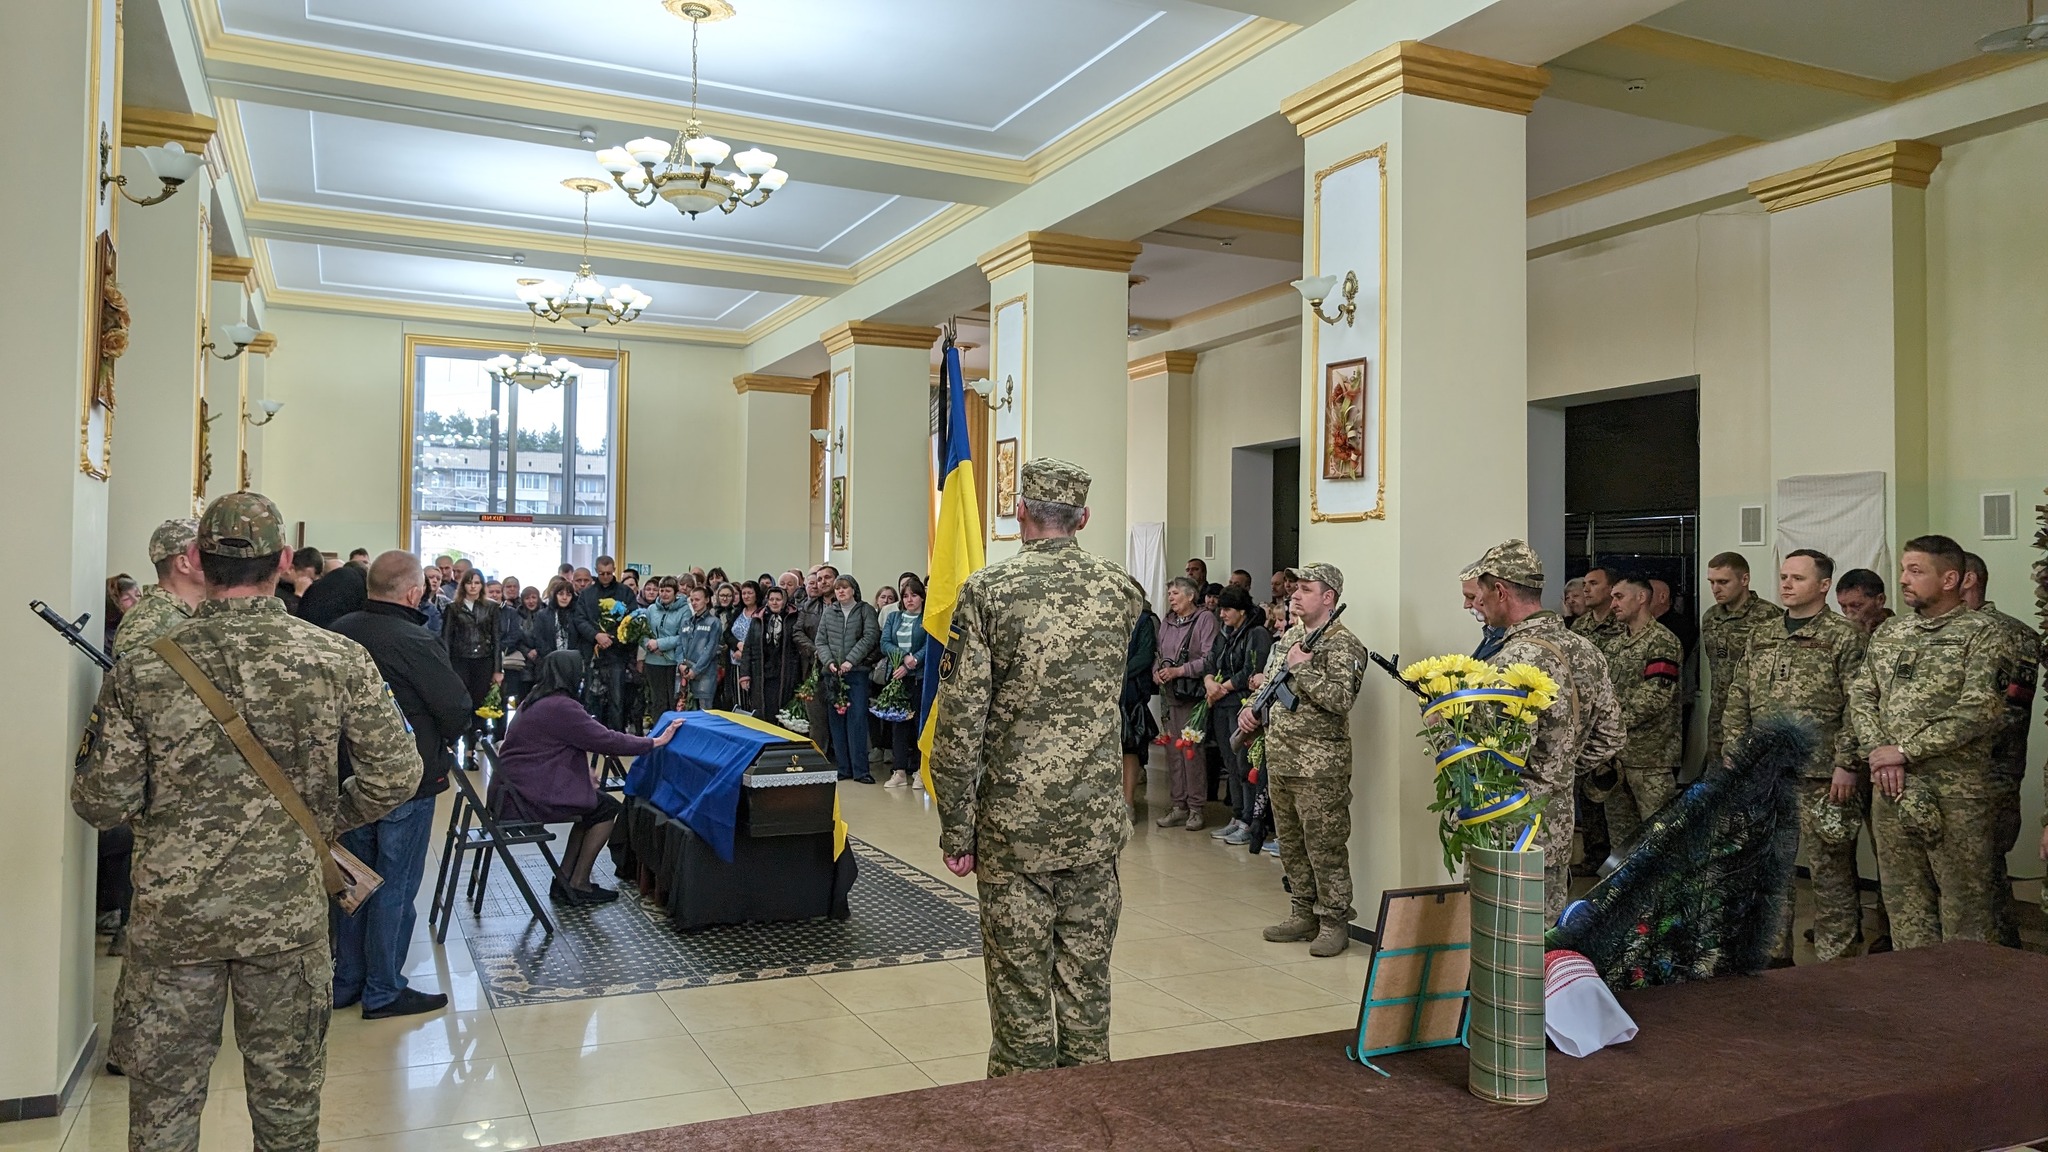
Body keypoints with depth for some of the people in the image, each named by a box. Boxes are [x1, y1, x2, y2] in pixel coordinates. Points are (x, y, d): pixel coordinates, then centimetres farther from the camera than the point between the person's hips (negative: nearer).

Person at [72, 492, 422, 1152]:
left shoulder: (141, 671, -10)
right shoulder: (340, 661, -11)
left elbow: (101, 803, -5)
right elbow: (396, 776, -8)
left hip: (171, 917, 0)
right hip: (289, 914, 0)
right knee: (287, 1096, 16)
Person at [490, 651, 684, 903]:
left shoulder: (537, 699, 12)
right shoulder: (560, 707, -18)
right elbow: (606, 740, -15)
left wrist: (584, 771, 16)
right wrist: (657, 741, -8)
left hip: (513, 789, 10)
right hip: (527, 797, -10)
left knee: (593, 806, 18)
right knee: (607, 807, 1)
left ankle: (564, 882, 19)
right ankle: (578, 886, 7)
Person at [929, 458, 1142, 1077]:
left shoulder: (987, 590, -9)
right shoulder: (1121, 590, 2)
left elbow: (960, 719, -11)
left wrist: (955, 829, -4)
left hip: (1014, 823, -3)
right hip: (1096, 819, 4)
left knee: (1020, 982, 7)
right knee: (1087, 977, 14)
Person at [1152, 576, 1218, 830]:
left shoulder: (1205, 619, -5)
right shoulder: (1167, 622, 15)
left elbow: (1209, 658, -13)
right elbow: (1158, 653, 21)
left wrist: (1179, 671, -17)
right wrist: (1156, 671, 0)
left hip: (1193, 695, -6)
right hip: (1170, 695, 6)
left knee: (1192, 751, -5)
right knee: (1173, 750, 8)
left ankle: (1195, 809, 4)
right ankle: (1179, 806, 16)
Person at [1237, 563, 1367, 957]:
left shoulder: (1344, 645, -10)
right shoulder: (1288, 637, 14)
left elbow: (1340, 699, -22)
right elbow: (1268, 684, 23)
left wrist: (1301, 667, -18)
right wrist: (1252, 710, 4)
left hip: (1320, 766, -8)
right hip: (1280, 759, 8)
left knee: (1325, 847, -1)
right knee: (1290, 844, 15)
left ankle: (1334, 921, 10)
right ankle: (1303, 915, 26)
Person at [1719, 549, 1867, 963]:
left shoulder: (1845, 636, -3)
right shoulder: (1759, 636, 13)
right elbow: (1736, 703, 13)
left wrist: (1847, 764, -14)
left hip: (1821, 775, -5)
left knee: (1830, 872, 2)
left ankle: (1836, 961, 13)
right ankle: (1772, 956, 23)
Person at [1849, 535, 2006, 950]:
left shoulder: (1980, 633, -6)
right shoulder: (1887, 634, 12)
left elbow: (1977, 710, -16)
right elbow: (1862, 697, 9)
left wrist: (1906, 751, -15)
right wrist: (1878, 753, -7)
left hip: (1956, 792, -5)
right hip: (1891, 789, 6)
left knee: (1964, 901, 3)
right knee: (1903, 899, 13)